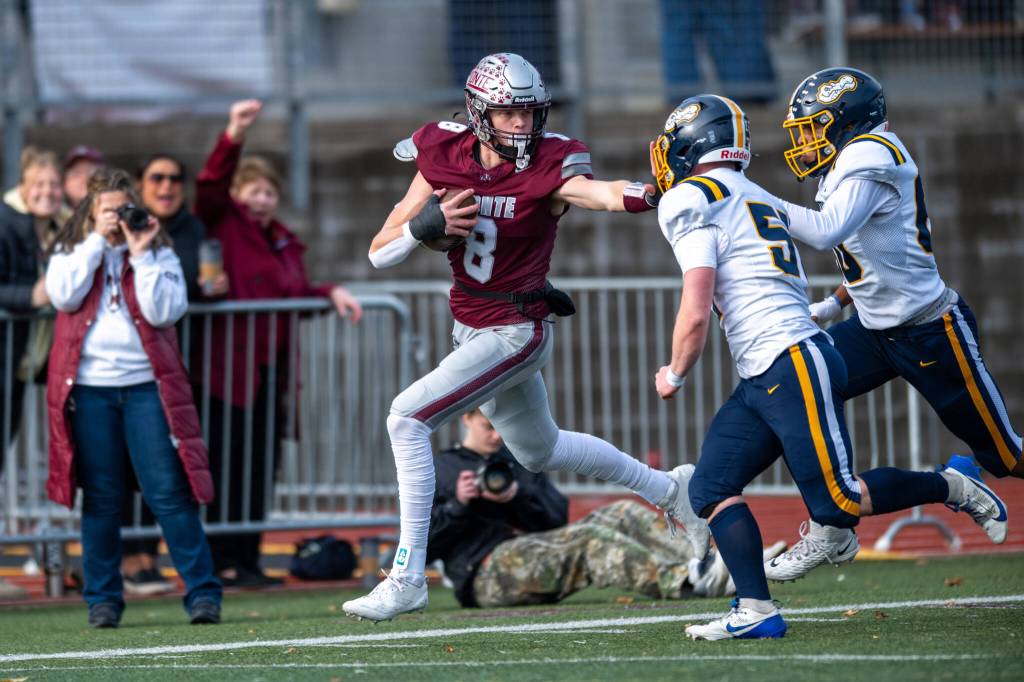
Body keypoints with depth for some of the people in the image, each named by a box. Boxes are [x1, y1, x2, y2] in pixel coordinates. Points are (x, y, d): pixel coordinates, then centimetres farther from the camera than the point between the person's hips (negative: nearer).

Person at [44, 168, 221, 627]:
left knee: (170, 493, -6)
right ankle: (103, 598, 13)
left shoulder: (158, 253, 7)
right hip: (90, 387, 1)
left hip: (147, 385, -1)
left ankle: (202, 592, -3)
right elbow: (63, 296, -10)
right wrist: (97, 242, -8)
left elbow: (165, 311, -7)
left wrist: (141, 255, -9)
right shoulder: (70, 253, 10)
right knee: (100, 497, 5)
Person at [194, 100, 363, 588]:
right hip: (230, 367, -7)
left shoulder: (284, 241, 20)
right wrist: (234, 137, -28)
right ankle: (222, 563, -3)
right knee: (227, 468, -5)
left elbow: (297, 293, 27)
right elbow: (211, 185, -16)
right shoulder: (224, 225, 0)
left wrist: (331, 293, 9)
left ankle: (248, 560, 14)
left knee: (261, 469, 8)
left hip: (271, 371, 7)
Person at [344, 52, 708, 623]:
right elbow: (380, 253, -3)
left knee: (408, 419, -18)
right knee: (540, 450, 24)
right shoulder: (444, 159, -4)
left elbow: (606, 193, -39)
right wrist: (429, 225, -23)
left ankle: (408, 577, -14)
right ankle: (668, 490, 45)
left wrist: (651, 189, -59)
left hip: (518, 333, -7)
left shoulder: (548, 169, -17)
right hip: (471, 330, 7)